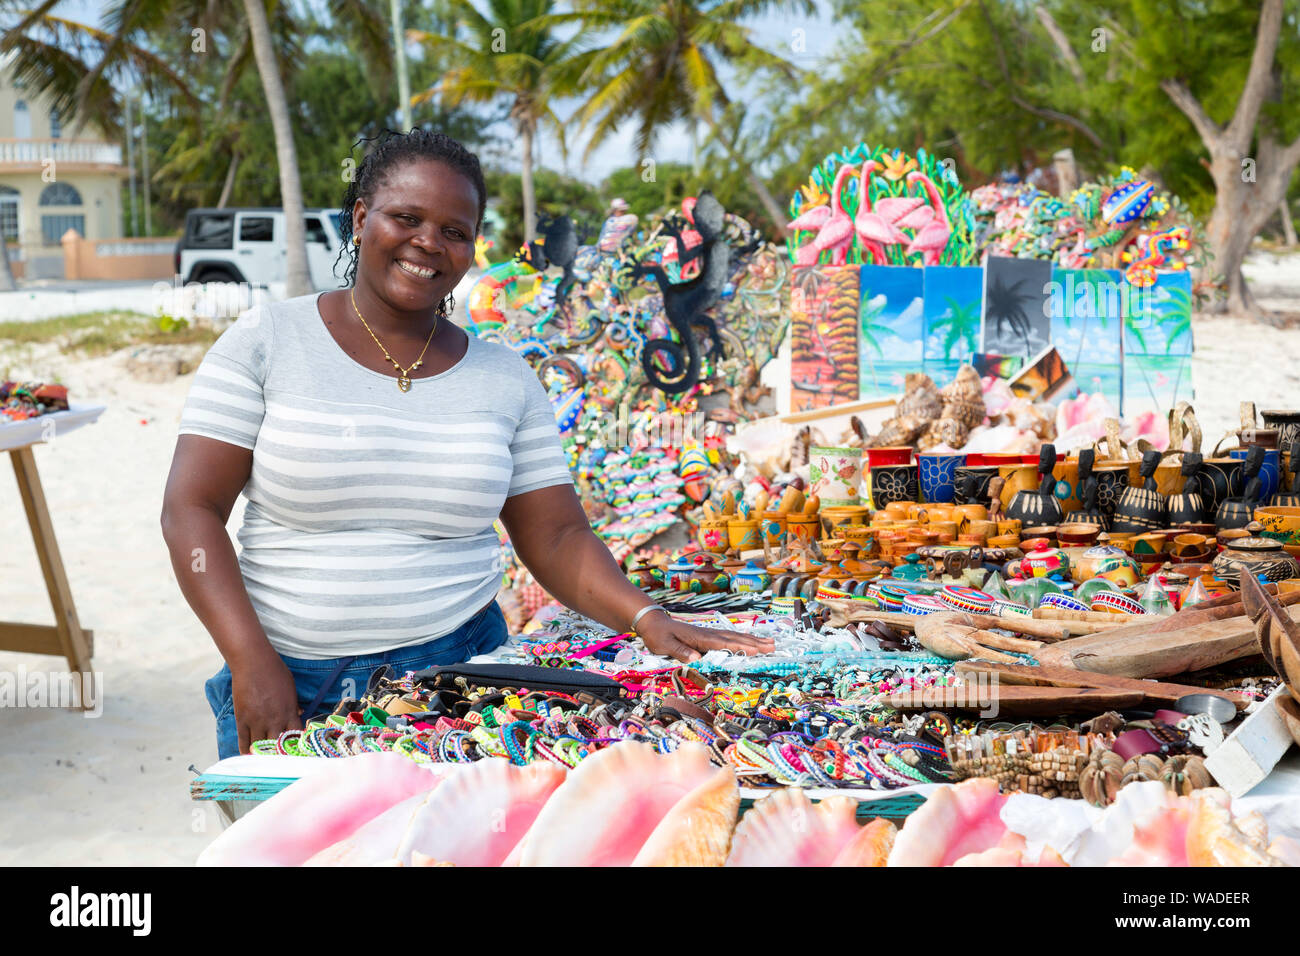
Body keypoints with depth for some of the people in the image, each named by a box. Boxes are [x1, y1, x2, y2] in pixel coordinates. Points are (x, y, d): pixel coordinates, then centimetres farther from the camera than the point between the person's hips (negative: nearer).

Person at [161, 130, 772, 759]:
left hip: (458, 673, 2)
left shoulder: (506, 378, 7)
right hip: (287, 684, -1)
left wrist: (646, 618, -12)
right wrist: (252, 661, -16)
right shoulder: (266, 341, 0)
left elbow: (556, 537, 6)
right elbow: (191, 510, -5)